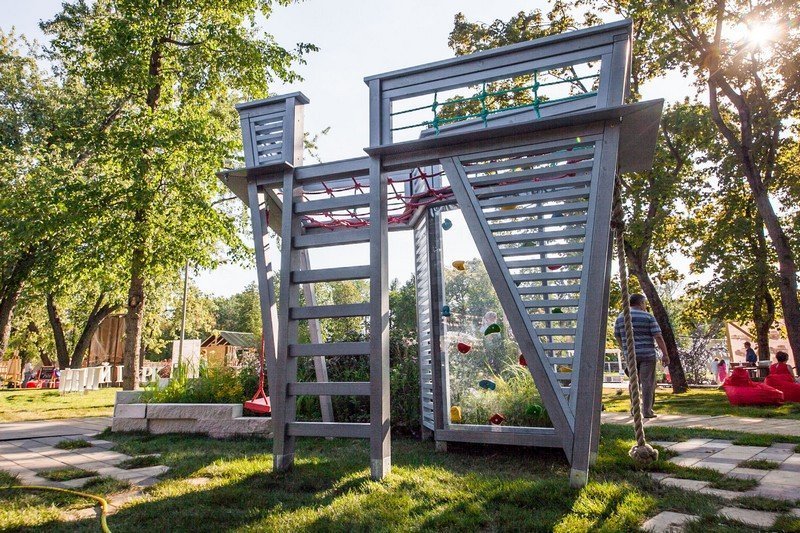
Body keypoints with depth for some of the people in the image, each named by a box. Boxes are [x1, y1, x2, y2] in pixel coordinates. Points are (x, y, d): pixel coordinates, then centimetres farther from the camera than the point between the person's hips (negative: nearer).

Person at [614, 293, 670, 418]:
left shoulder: (620, 318, 6)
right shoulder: (648, 317, -6)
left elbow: (618, 337, 12)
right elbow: (658, 337, -12)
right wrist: (665, 354, -7)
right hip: (647, 355, -4)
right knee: (648, 383, 2)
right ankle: (647, 411, 3)